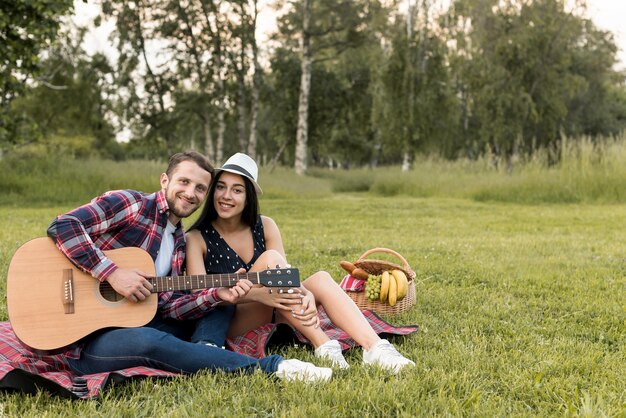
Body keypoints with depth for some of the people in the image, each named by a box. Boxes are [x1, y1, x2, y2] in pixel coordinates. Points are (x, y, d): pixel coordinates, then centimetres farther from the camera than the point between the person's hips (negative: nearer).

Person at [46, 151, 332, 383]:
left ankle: (205, 352, -26)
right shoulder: (130, 204, -9)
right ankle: (273, 367, -36)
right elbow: (62, 226, -20)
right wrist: (113, 273, -25)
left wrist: (217, 294, -11)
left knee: (217, 306, 7)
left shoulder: (179, 243, 11)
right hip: (86, 341, -7)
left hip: (133, 325, 8)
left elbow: (165, 306, 4)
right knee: (149, 340, -37)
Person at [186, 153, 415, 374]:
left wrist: (306, 295, -31)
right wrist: (256, 294, -36)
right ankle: (324, 347, -32)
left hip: (272, 317, 5)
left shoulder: (265, 227, 4)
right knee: (270, 259, -26)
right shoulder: (196, 239, -7)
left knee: (321, 278, -20)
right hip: (227, 324, -4)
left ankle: (375, 348, -35)